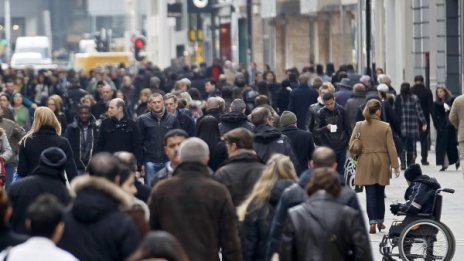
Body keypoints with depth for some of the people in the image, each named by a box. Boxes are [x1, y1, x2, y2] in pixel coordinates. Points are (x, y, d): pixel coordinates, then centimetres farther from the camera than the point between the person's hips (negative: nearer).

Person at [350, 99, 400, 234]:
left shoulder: (359, 126, -6)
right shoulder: (385, 127, -8)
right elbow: (391, 148, -6)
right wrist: (395, 165, 1)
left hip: (365, 163, 0)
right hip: (382, 163, 0)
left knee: (370, 194, 0)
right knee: (380, 193, 14)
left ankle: (372, 222, -11)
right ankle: (380, 221, 24)